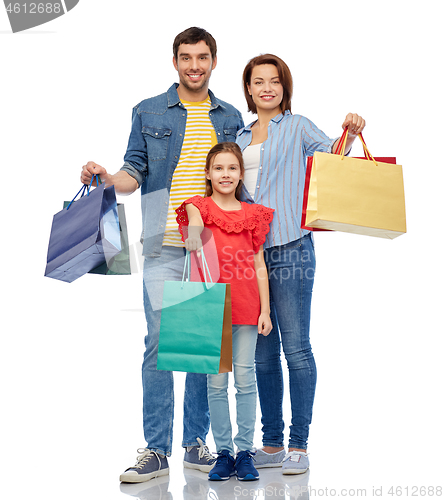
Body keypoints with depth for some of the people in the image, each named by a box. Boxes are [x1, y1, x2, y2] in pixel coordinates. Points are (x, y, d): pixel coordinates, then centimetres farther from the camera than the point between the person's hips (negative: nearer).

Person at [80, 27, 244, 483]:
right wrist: (108, 178, -13)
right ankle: (156, 450, 2)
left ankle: (196, 442, 16)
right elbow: (135, 172, 7)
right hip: (164, 247, -2)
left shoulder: (230, 118, 14)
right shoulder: (148, 112, 9)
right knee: (160, 343, -5)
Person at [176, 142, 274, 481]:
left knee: (245, 377, 2)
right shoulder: (200, 207, 5)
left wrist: (265, 309, 5)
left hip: (246, 305, 2)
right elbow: (195, 225, -19)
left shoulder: (252, 214, 11)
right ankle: (224, 453, 11)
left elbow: (259, 265, 10)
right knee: (216, 381, 3)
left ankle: (245, 451, 11)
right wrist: (194, 236, -44)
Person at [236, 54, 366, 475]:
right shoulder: (241, 136, 19)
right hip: (249, 249, 5)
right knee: (261, 352, 8)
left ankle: (298, 445, 3)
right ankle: (271, 443, 18)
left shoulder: (298, 127, 5)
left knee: (295, 347, -5)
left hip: (290, 247, -5)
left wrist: (349, 135, -30)